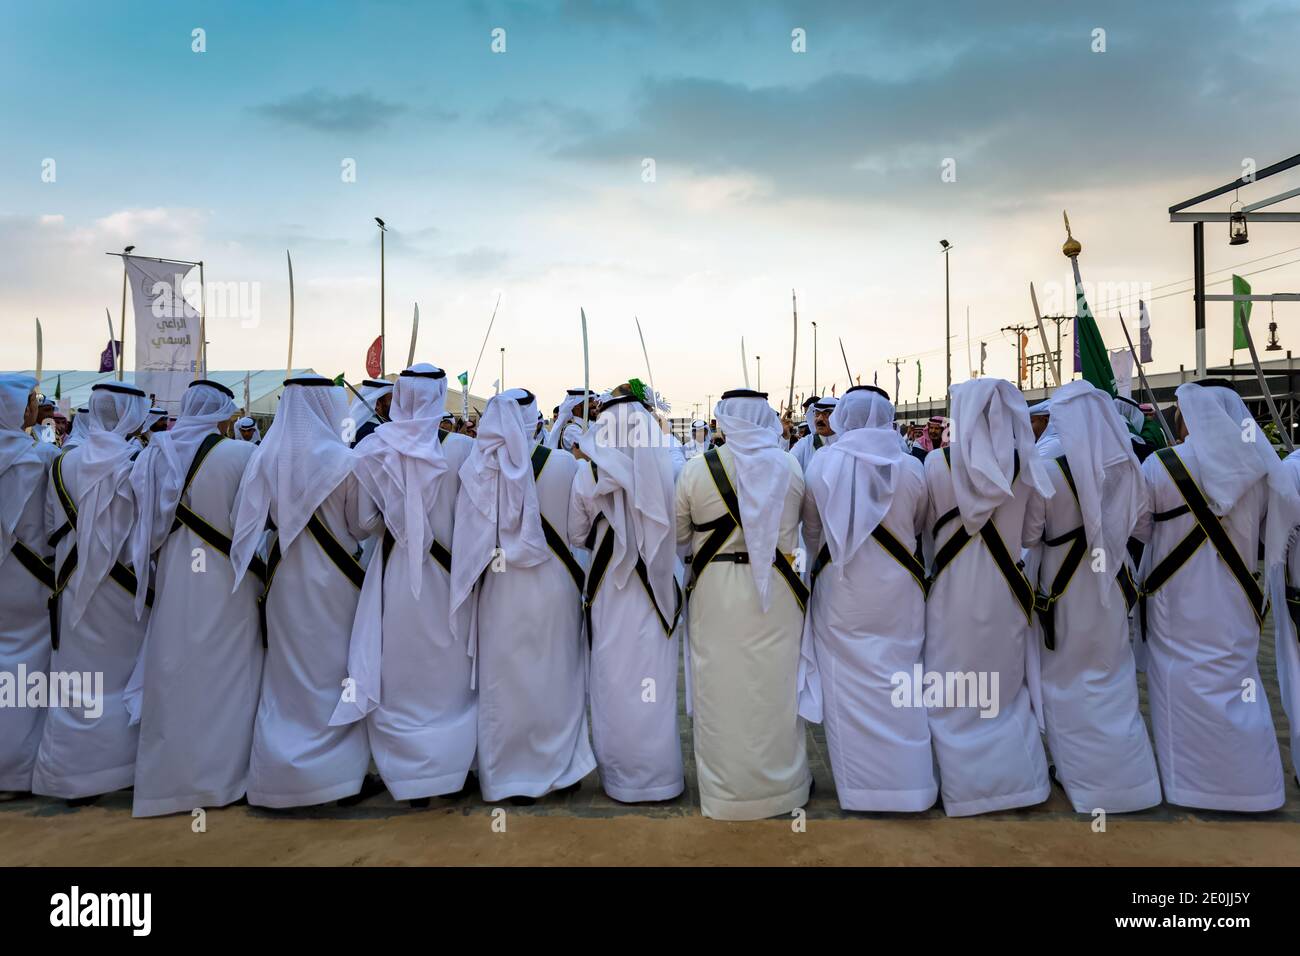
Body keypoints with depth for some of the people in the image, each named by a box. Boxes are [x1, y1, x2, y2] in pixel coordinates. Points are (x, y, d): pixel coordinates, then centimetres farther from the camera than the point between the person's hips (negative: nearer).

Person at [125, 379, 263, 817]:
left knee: (174, 675, 14)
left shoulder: (153, 455, 1)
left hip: (173, 583, 4)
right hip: (227, 584, -4)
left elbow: (145, 524, 7)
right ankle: (224, 774, 16)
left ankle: (168, 777, 25)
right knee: (226, 676, 7)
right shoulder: (242, 455, -15)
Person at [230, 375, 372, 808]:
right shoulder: (341, 460, -13)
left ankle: (279, 771, 23)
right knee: (334, 672, 9)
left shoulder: (265, 456, -3)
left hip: (284, 578, 4)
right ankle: (338, 767, 16)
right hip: (332, 577, -4)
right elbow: (363, 524, -5)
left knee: (286, 675, 14)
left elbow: (258, 517, 1)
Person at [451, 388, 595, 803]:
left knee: (505, 681, 11)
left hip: (500, 587, 1)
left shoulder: (478, 467, -8)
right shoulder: (562, 462, -11)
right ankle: (564, 767, 26)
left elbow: (468, 532, -3)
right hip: (553, 583, 0)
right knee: (556, 676, 14)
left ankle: (512, 778, 22)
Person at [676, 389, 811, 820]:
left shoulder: (697, 469, -8)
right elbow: (804, 527, 9)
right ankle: (781, 781, 27)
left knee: (721, 689, 9)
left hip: (716, 591, -1)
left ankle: (726, 789, 21)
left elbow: (679, 536, 0)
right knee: (776, 687, 12)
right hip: (776, 590, 1)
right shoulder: (790, 467, -4)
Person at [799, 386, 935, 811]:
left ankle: (858, 783, 17)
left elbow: (811, 531, 4)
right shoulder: (910, 467, -7)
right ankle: (910, 782, 20)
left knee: (848, 684, 8)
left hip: (840, 590, 0)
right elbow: (919, 525, 9)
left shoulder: (821, 464, -8)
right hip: (897, 590, 1)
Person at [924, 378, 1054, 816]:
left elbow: (926, 525, -1)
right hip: (1004, 588, 3)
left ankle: (961, 782, 19)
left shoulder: (938, 463, -12)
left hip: (953, 588, -2)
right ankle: (1019, 774, 27)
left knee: (952, 695, 10)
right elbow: (1031, 532, 5)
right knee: (1006, 689, 19)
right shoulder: (1025, 465, -5)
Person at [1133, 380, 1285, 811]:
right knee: (1237, 683, 15)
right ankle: (1252, 782, 22)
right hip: (1234, 602, 4)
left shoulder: (1160, 465, -14)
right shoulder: (1258, 465, -1)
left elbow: (1138, 529, -3)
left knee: (1183, 689, 6)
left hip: (1178, 602, -4)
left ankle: (1187, 781, 13)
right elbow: (1259, 524, 12)